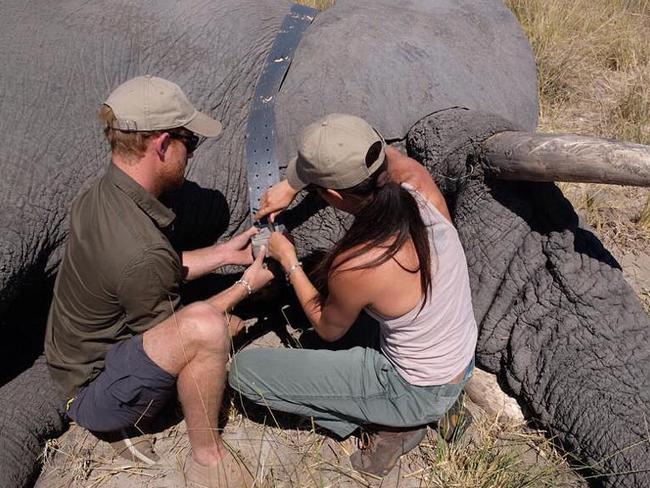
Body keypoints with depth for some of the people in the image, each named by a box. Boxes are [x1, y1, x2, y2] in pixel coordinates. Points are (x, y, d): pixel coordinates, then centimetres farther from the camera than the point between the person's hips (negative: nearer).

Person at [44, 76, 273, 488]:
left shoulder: (99, 196, -5)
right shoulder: (140, 252, -35)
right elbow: (172, 331, -16)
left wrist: (225, 253, 9)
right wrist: (245, 286, -6)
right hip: (95, 398, -9)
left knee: (231, 326, 18)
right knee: (206, 328, -34)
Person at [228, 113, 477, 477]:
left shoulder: (355, 266, -33)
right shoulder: (420, 182, -19)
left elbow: (329, 330, -9)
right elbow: (364, 153, 3)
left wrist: (289, 262, 0)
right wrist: (289, 186, 2)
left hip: (420, 393, -6)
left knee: (244, 370, -4)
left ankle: (386, 423, 3)